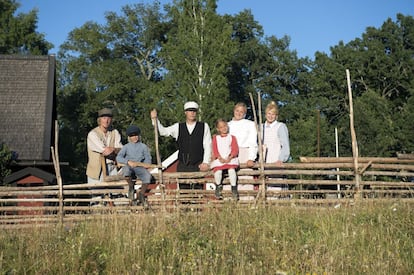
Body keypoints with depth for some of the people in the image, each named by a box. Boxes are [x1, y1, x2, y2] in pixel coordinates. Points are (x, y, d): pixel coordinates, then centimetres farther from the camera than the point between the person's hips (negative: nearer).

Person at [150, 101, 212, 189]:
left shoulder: (204, 126, 3)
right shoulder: (178, 127, 11)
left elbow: (207, 146, 1)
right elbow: (163, 131, 7)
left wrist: (206, 162, -6)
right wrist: (155, 119, -5)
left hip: (198, 166, -2)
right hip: (182, 166, 2)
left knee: (198, 188, -3)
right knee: (183, 188, 1)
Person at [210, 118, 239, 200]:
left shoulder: (232, 137, 15)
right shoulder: (215, 138, 17)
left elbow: (235, 149, 4)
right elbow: (215, 150, 6)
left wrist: (230, 158, -13)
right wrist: (220, 158, -10)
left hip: (230, 159, -1)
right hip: (219, 159, 1)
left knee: (232, 170, -31)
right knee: (218, 171, -27)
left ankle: (234, 188, -16)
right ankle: (218, 187, 1)